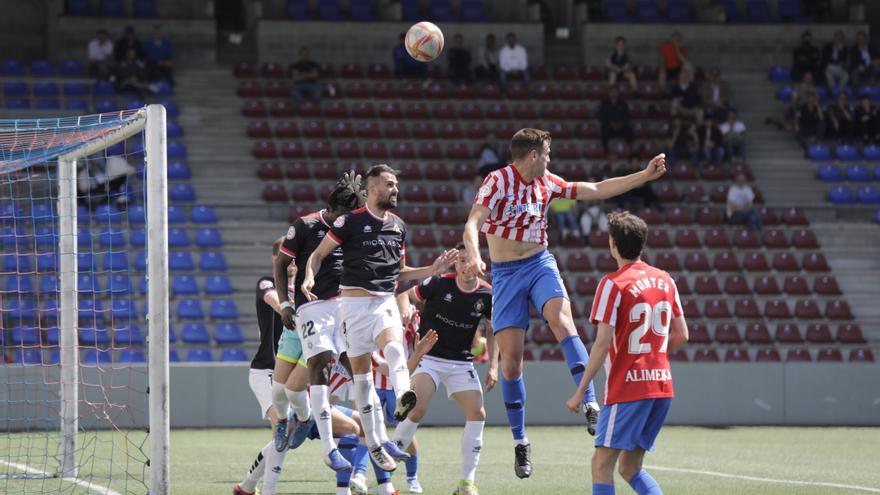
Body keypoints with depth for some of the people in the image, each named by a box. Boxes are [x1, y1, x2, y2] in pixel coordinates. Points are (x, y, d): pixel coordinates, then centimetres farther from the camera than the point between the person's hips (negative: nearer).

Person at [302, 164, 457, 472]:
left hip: (385, 302, 2)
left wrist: (432, 270, 10)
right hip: (355, 303, -2)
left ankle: (402, 400, -55)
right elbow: (319, 254, 1)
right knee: (361, 373, 0)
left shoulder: (398, 226, 14)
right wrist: (309, 277, -19)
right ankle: (375, 444, 7)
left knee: (394, 348, -29)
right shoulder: (351, 221, -2)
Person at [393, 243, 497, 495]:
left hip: (461, 363, 3)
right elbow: (406, 296, 0)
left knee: (477, 413, -9)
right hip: (429, 358, -3)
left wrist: (493, 366, 3)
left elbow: (493, 331, 10)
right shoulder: (439, 284, -13)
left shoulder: (487, 295, -5)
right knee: (417, 410, -20)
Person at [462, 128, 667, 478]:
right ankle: (520, 441, 8)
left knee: (560, 319, -28)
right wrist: (473, 256, -43)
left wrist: (645, 176, 16)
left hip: (540, 264, 3)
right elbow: (473, 223, -23)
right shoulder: (498, 181, -10)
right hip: (505, 273, -3)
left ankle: (590, 403, -36)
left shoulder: (547, 183, 7)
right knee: (510, 357, -6)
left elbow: (596, 190, 17)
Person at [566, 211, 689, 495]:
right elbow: (681, 336, 15)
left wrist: (580, 392, -9)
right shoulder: (665, 280, 11)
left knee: (602, 464, -4)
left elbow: (602, 344, -13)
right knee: (630, 469, 13)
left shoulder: (614, 284, -9)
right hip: (662, 386, 7)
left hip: (627, 388, -7)